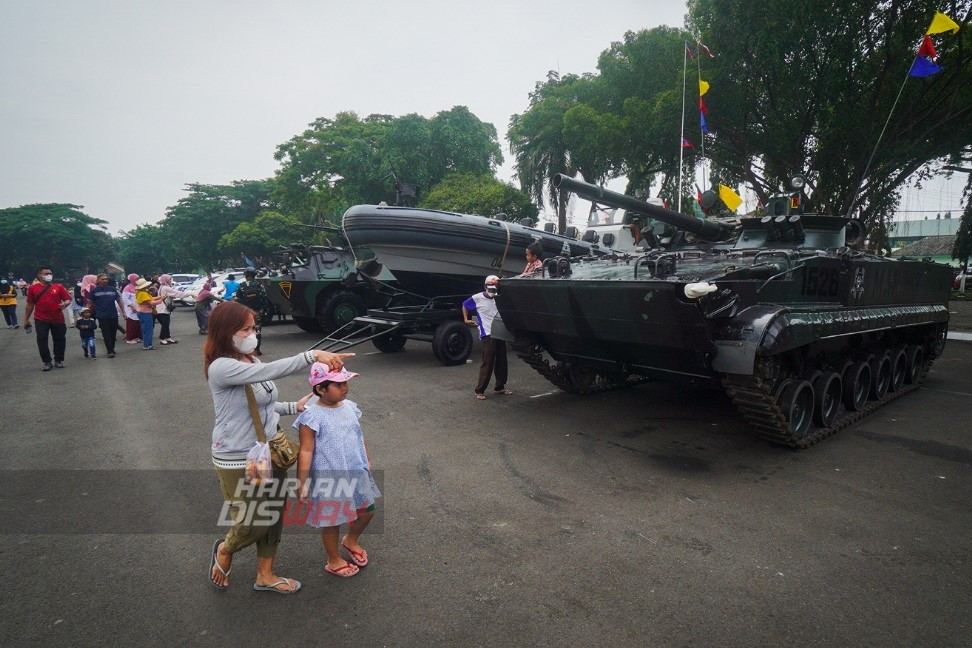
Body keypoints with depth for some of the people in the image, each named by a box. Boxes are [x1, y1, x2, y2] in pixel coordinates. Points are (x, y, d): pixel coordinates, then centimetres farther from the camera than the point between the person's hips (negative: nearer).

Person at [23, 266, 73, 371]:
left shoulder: (58, 287, 2)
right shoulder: (33, 288, 3)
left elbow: (68, 298, 4)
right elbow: (30, 304, 8)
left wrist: (65, 304, -21)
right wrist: (26, 319, 11)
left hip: (58, 319, 0)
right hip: (41, 319, 0)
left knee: (60, 340, 5)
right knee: (41, 340, -3)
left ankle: (59, 360, 19)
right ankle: (47, 362, 6)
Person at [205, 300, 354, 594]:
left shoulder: (251, 360, 4)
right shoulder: (220, 367, -21)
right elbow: (269, 371, -37)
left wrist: (294, 407, 4)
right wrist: (313, 355, -43)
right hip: (238, 461, -7)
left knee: (274, 516, 16)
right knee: (254, 524, 6)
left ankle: (265, 576, 37)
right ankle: (224, 550, 41)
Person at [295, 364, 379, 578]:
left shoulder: (349, 407, 0)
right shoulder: (312, 416, -19)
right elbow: (306, 451, -17)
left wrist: (367, 463, 18)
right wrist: (302, 483, -15)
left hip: (356, 474, 6)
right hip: (329, 480, -6)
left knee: (367, 511, 17)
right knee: (332, 521, 13)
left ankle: (351, 541, 47)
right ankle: (334, 561, 38)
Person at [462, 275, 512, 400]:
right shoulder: (477, 298, -4)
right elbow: (464, 305, 13)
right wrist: (466, 319, 9)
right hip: (487, 335, -5)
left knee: (501, 363, 13)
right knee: (487, 364, -6)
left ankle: (500, 387, 28)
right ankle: (480, 391, 2)